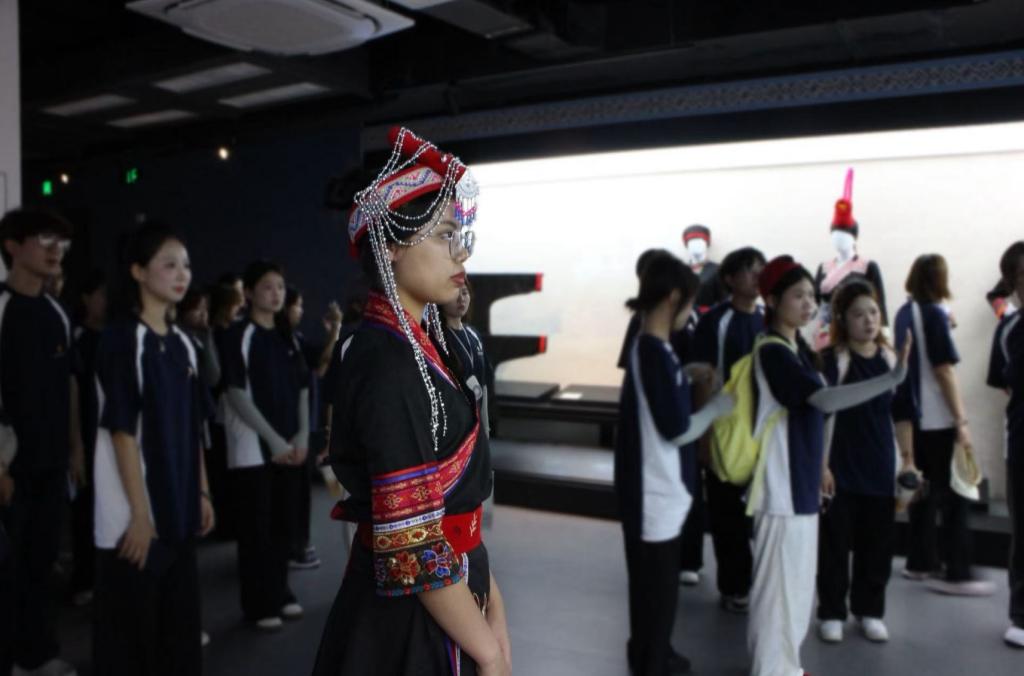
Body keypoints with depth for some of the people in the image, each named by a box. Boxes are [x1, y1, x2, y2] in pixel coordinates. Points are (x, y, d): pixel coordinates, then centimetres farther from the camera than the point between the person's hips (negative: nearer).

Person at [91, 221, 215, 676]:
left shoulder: (183, 344, 10)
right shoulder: (121, 339, -12)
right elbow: (121, 430, -15)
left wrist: (202, 492, 12)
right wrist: (139, 512, -17)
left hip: (178, 507, 7)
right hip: (135, 512, -7)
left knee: (179, 624, 14)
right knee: (131, 630, 4)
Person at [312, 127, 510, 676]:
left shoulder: (417, 344, 4)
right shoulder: (388, 361, -24)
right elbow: (413, 546, -24)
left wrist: (488, 595, 9)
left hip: (447, 591, 8)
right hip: (411, 612, -8)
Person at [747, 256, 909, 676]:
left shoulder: (798, 348, 12)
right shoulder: (772, 351, -17)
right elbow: (825, 400, -28)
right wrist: (893, 378, -33)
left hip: (802, 479, 10)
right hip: (782, 482, -10)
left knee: (798, 577, 18)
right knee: (779, 579, -1)